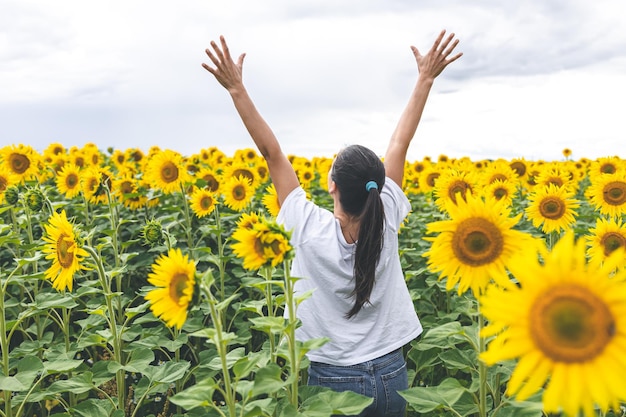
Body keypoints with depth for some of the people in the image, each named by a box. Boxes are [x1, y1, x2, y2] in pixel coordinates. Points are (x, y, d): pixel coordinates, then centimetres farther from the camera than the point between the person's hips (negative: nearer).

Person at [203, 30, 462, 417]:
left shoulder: (310, 229, -19)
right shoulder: (386, 223, -14)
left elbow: (272, 153, -14)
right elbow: (399, 144, -5)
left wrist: (237, 89, -10)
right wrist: (425, 79, 3)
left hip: (333, 381, -2)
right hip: (391, 374, 3)